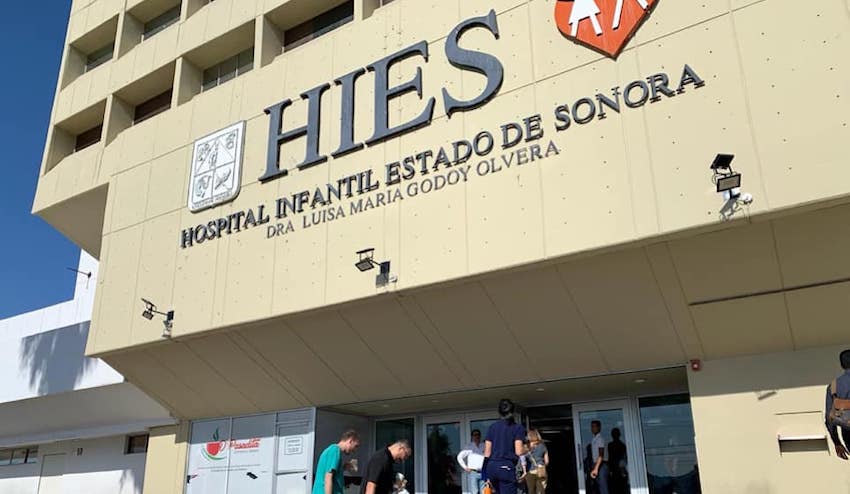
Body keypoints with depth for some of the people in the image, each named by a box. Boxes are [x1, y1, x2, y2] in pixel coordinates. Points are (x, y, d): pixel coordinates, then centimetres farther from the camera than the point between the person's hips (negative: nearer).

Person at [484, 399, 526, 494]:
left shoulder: (492, 427, 13)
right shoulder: (518, 427, 1)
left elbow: (487, 452, 10)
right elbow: (518, 451, -9)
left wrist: (487, 475, 15)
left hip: (491, 467, 5)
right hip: (506, 467, -5)